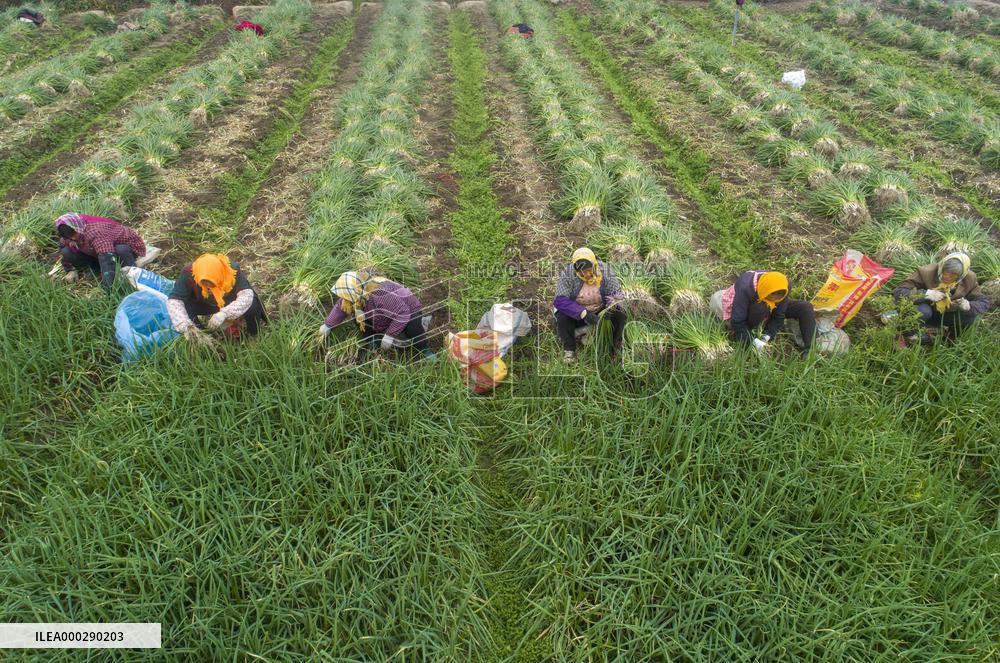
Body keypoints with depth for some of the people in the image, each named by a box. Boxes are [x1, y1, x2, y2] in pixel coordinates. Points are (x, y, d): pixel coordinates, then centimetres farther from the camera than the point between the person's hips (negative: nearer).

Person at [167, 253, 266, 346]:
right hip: (205, 304, 2)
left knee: (253, 306, -30)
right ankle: (197, 336, -3)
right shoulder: (188, 273, -31)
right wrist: (186, 326, -50)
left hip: (231, 302, -1)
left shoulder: (233, 270, -35)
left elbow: (246, 295, -42)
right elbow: (174, 300, -33)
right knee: (184, 304, -26)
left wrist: (224, 313, -56)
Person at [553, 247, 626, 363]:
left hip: (600, 312, 2)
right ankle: (569, 349, -8)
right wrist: (583, 313, -41)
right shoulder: (568, 273, -22)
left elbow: (616, 293, -10)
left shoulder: (605, 270, -15)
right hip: (576, 315, -2)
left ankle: (613, 346, 3)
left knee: (620, 315, -23)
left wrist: (611, 307, -34)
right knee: (562, 317, -31)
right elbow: (560, 300, -30)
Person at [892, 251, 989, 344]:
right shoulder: (926, 273, -26)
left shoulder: (969, 279, -14)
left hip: (945, 315, 4)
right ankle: (910, 335, -8)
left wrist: (969, 306, -31)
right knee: (923, 310, -37)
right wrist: (926, 294, -44)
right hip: (923, 313, -4)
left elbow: (984, 303, -8)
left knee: (970, 314, -20)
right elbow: (898, 293, -32)